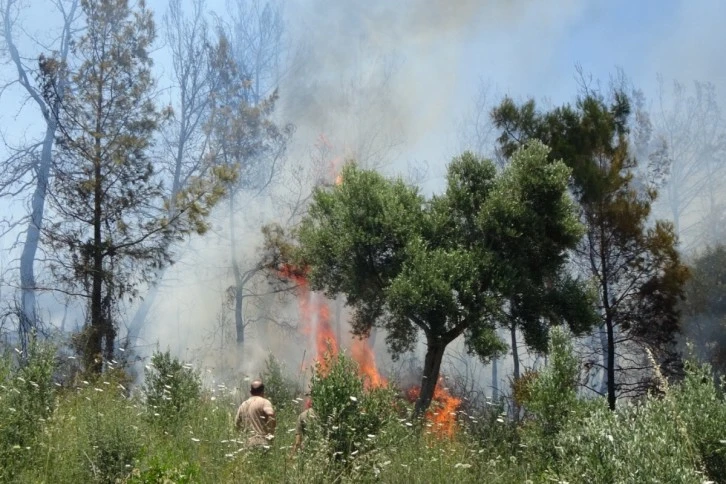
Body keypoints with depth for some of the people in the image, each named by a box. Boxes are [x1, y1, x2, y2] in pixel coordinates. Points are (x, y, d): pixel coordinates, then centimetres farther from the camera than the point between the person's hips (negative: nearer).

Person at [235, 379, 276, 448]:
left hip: (249, 443, 6)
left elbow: (237, 424, 23)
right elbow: (270, 414, -23)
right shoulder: (264, 402, -4)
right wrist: (270, 433, -13)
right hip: (262, 442, -6)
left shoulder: (243, 405, 16)